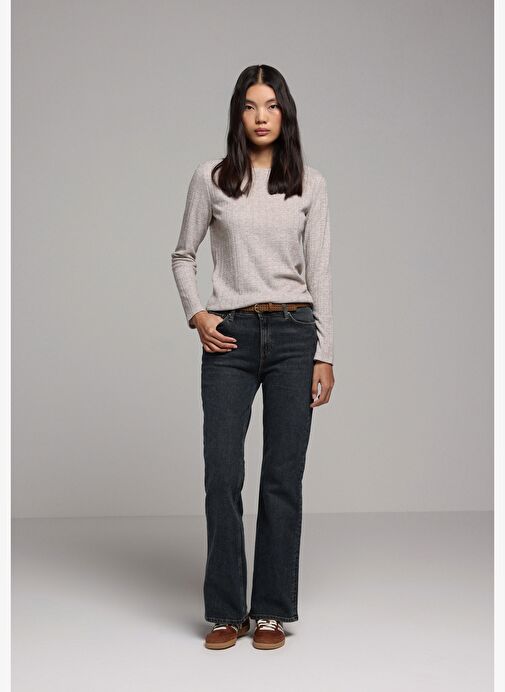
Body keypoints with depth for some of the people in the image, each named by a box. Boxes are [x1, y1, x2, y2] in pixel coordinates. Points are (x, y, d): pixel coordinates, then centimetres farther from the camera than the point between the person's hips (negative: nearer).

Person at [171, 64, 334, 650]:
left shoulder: (309, 184, 5)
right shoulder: (211, 178, 4)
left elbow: (319, 272, 4)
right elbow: (183, 255, 13)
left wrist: (324, 354, 0)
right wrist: (196, 315, -2)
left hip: (293, 335, 0)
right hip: (230, 338, 0)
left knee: (283, 475, 3)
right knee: (222, 473, -1)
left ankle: (273, 610, 16)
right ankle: (226, 612, 13)